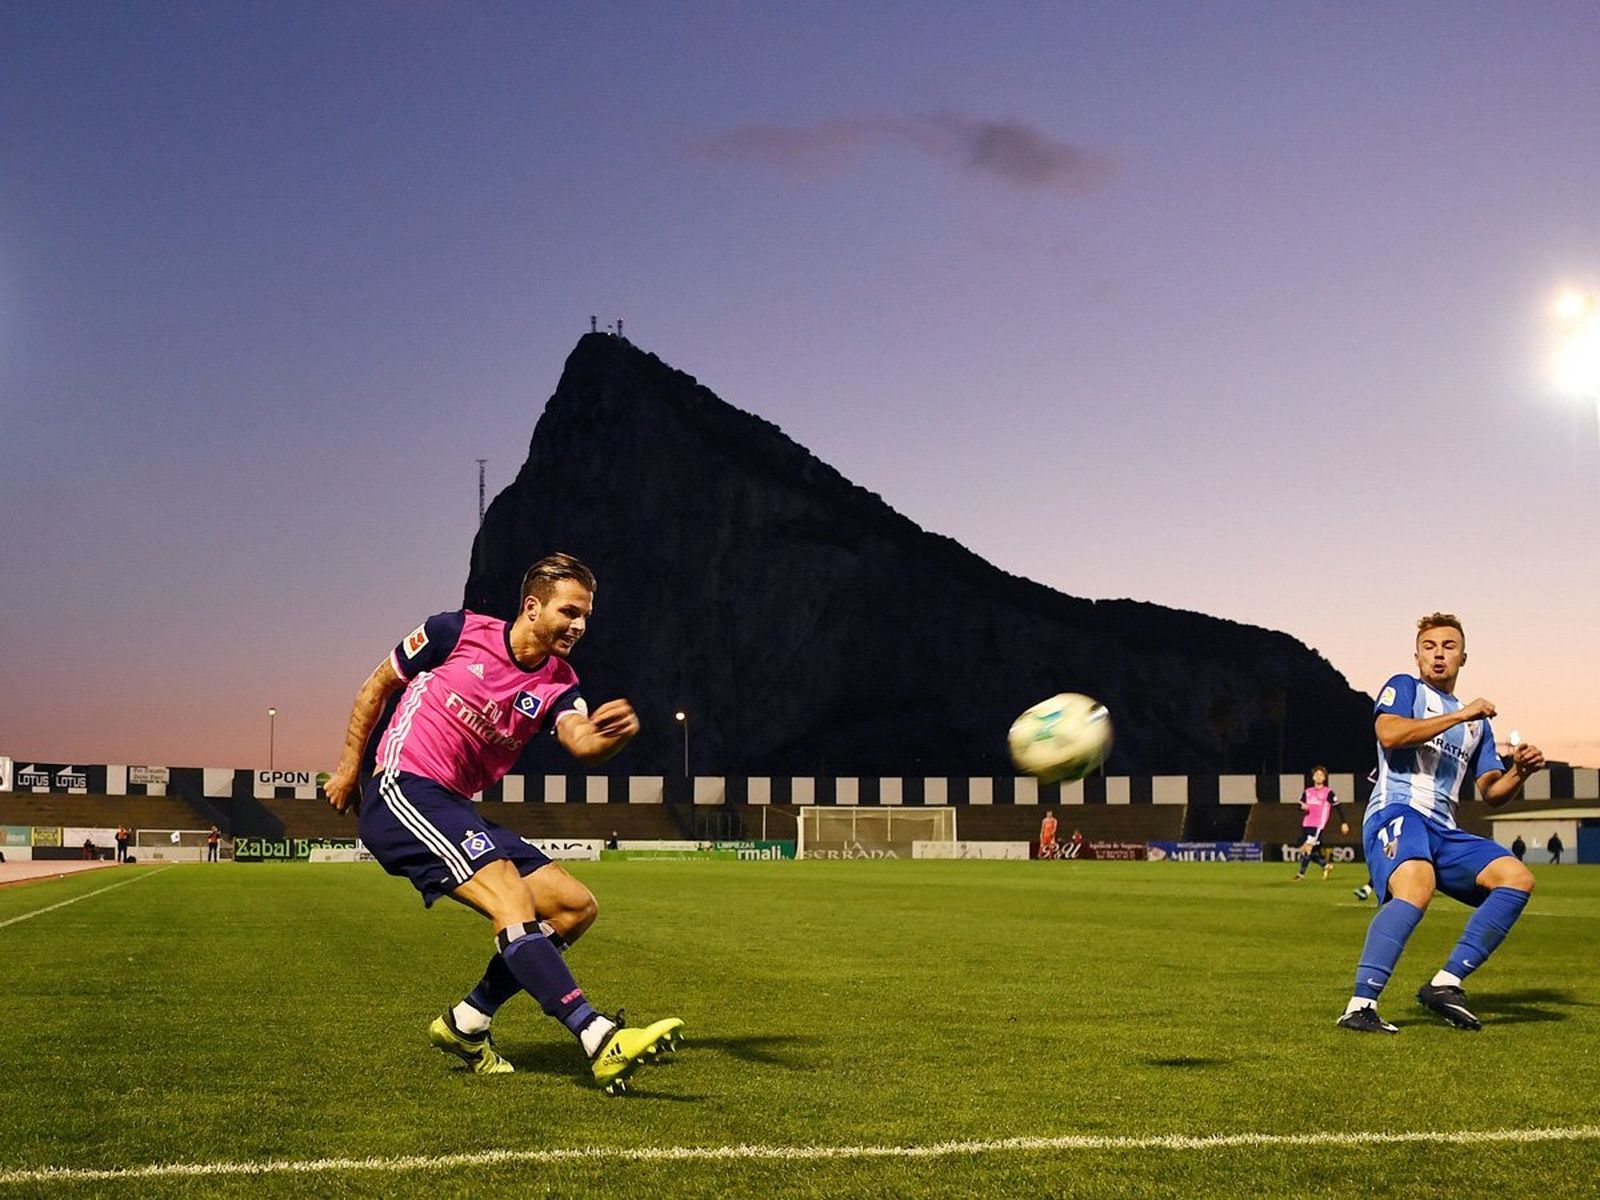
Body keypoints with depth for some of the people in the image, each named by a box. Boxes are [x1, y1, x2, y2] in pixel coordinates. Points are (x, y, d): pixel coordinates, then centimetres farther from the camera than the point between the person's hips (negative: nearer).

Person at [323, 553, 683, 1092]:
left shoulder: (558, 684, 6)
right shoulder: (458, 631, -4)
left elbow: (580, 740, -17)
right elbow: (377, 686, 6)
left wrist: (612, 733, -39)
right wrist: (350, 768, 5)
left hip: (453, 809, 7)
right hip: (400, 787, -7)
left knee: (575, 905, -1)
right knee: (510, 895, -26)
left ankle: (465, 1024, 9)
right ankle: (601, 1041, -35)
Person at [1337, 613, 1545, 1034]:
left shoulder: (1476, 720, 27)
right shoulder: (1404, 688, 9)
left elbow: (1492, 792, 22)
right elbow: (1388, 733, -13)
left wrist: (1519, 772, 1)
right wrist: (1459, 715, -12)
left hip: (1443, 830, 7)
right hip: (1397, 813, -7)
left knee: (1516, 876, -13)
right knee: (1417, 885, -35)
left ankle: (1445, 984, -15)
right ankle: (1361, 1004, -40)